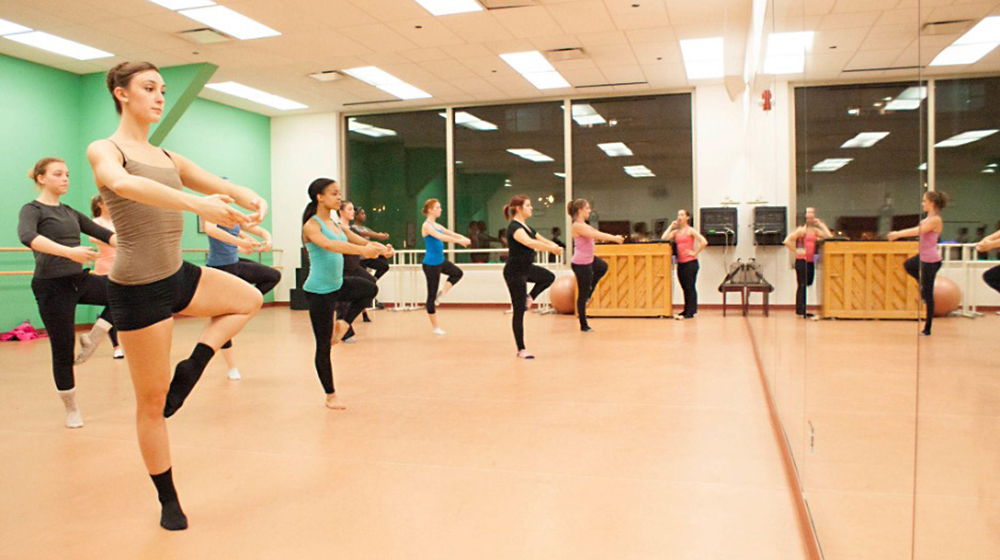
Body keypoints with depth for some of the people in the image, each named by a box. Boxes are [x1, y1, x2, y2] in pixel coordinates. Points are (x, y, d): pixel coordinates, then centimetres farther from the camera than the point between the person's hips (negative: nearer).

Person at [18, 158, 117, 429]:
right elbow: (27, 237, -28)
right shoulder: (32, 210, -6)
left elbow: (103, 234, 11)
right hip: (52, 286, -6)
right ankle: (71, 409, 18)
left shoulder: (70, 213, 14)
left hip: (79, 280, 6)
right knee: (63, 351, 0)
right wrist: (69, 251, -40)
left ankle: (92, 340, 0)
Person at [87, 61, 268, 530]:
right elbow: (123, 184, -31)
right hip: (137, 288, -7)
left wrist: (249, 198, -22)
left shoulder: (168, 158, 13)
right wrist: (197, 204, -44)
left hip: (178, 276, 7)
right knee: (153, 400, 3)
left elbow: (219, 185, 3)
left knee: (250, 298, 16)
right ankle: (168, 501, 20)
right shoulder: (104, 150, -8)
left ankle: (190, 368, 7)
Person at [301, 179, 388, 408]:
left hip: (338, 285, 8)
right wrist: (361, 250, -49)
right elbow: (327, 244, -36)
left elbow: (360, 240, -1)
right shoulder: (311, 225, -15)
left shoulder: (337, 224, 8)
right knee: (324, 345, 2)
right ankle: (331, 396, 17)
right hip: (319, 292, -8)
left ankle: (343, 323, 15)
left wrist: (380, 248, -24)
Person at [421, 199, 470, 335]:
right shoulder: (426, 225, -15)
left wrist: (464, 238, -15)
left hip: (440, 261, 9)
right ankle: (435, 327, 9)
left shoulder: (437, 225, 11)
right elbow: (440, 237, -30)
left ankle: (442, 293, 18)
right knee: (431, 295, 0)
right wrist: (459, 241, -34)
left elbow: (450, 233, 3)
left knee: (457, 273, 21)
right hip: (431, 264, -9)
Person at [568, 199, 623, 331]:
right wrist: (614, 238, -18)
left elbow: (597, 234, 8)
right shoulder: (577, 226, -21)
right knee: (583, 295, -1)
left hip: (589, 260, 10)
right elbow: (597, 235, -25)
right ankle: (583, 325, 9)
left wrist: (615, 237, 0)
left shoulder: (584, 225, 9)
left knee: (603, 267, 33)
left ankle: (588, 293, 33)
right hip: (581, 264, -10)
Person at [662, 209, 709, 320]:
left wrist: (695, 253, -11)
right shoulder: (676, 232, 13)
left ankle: (690, 312, -3)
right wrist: (671, 226, 3)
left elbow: (704, 242, -14)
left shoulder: (690, 230, -4)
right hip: (680, 263, 6)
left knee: (690, 288, -4)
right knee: (685, 288, 11)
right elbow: (664, 239, -2)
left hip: (690, 262, -6)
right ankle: (686, 311, 18)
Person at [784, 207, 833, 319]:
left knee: (807, 285, 8)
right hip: (802, 261, -7)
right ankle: (801, 311, -2)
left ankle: (800, 311, 14)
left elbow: (829, 237, 6)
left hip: (811, 261, 7)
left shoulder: (814, 230, 13)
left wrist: (821, 225, 6)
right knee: (802, 285, -5)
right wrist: (796, 251, -13)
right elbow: (787, 241, -17)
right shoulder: (801, 229, -8)